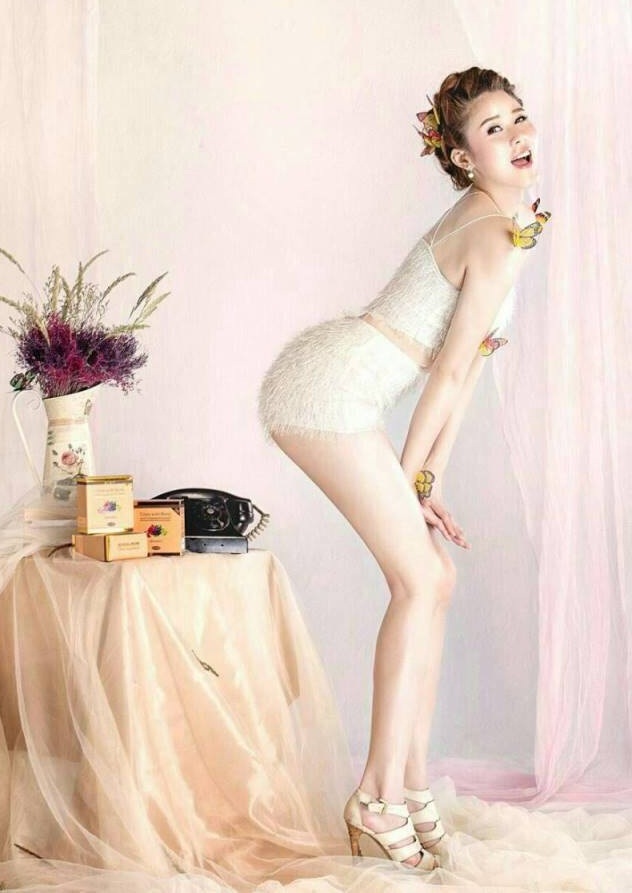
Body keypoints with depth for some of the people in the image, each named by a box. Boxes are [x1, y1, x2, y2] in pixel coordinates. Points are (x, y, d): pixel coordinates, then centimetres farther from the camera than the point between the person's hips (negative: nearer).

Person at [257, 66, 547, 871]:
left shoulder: (486, 218, 19)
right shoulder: (499, 240, -12)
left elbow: (462, 364, 16)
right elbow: (451, 374, -10)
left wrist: (428, 480, 15)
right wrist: (413, 480, 0)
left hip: (326, 382, 10)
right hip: (331, 386, -10)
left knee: (433, 577, 10)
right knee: (422, 581, -7)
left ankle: (410, 782, 16)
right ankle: (382, 798, 0)